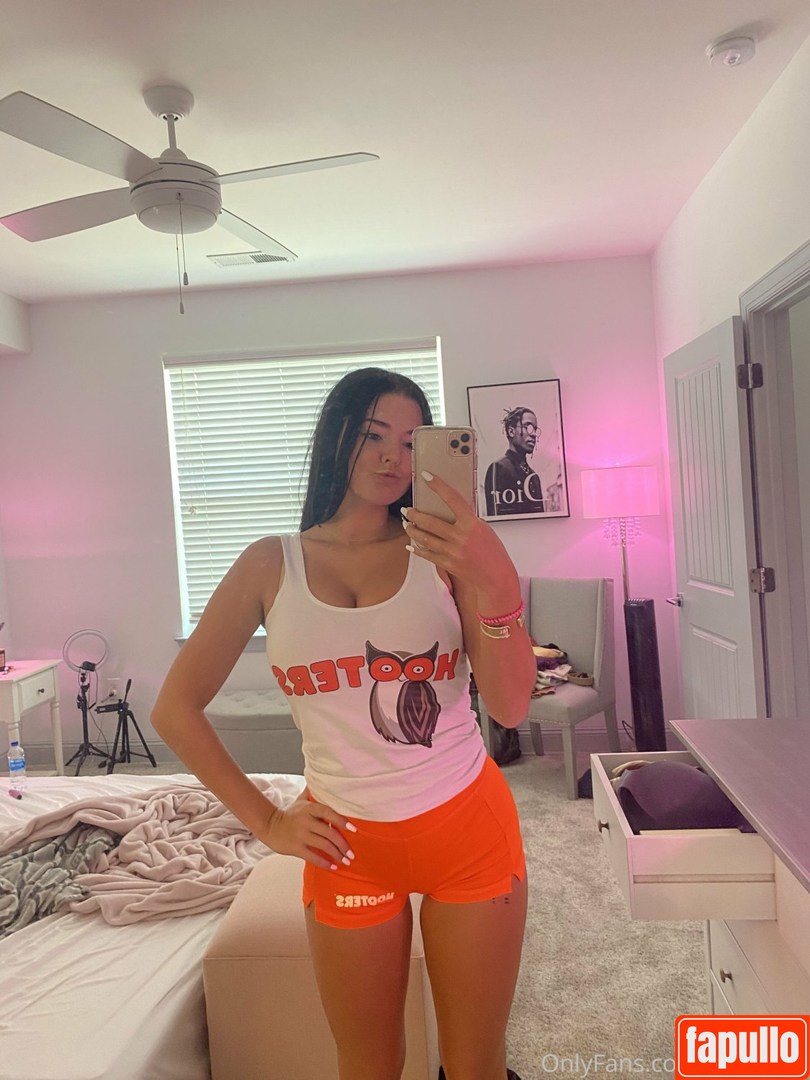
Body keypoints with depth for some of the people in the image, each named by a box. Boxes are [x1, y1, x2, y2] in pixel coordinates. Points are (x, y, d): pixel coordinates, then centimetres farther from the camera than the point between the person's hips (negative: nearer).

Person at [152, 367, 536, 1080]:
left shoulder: (442, 550, -6)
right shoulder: (271, 564, -3)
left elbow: (511, 707, -14)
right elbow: (176, 709, 3)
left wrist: (496, 583, -30)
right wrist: (266, 822, 0)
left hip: (469, 827, 0)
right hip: (347, 843, 1)